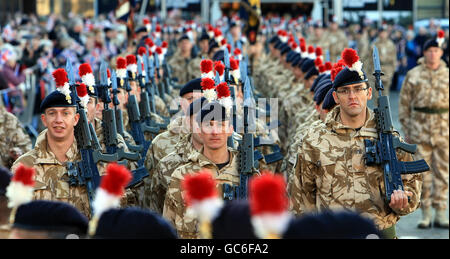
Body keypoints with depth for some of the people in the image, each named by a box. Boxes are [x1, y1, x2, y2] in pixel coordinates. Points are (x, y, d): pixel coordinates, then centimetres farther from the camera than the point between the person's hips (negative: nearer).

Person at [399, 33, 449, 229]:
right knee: (422, 172, 1)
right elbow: (405, 104, 5)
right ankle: (425, 214, 9)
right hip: (420, 128, -1)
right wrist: (406, 130, 1)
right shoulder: (413, 75, 2)